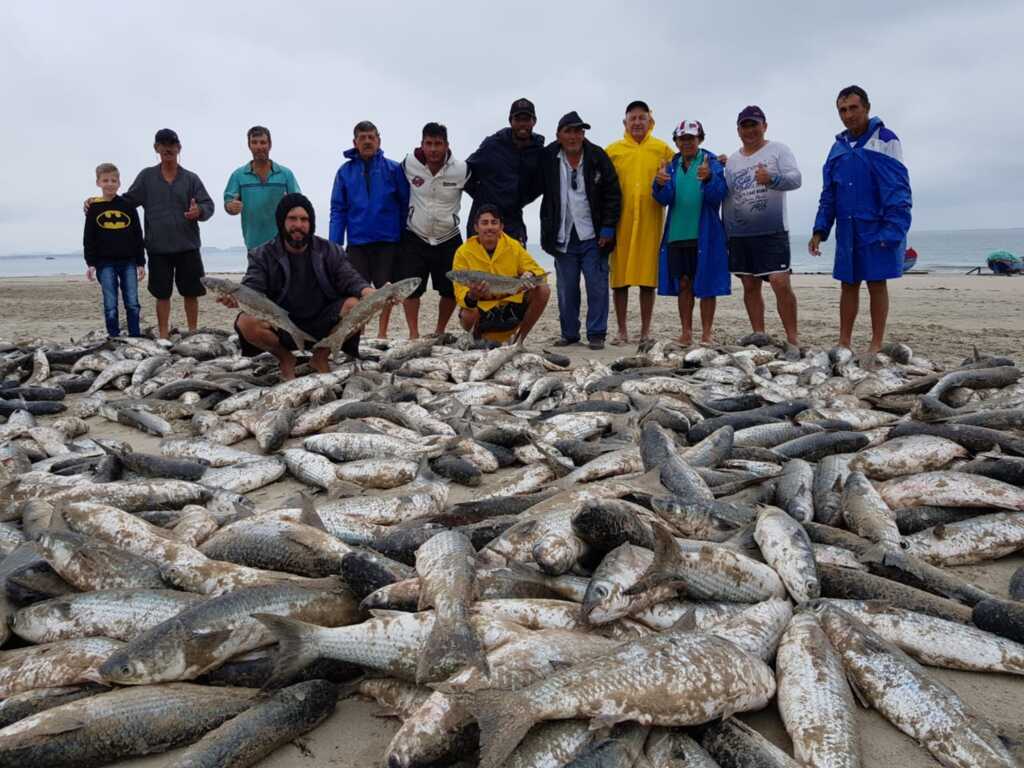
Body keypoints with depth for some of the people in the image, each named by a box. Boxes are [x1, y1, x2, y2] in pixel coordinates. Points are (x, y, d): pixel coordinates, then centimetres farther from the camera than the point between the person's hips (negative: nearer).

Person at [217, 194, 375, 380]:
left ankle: (321, 358, -1)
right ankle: (285, 359, 3)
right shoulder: (263, 255, 0)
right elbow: (251, 289, -12)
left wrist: (369, 292, -31)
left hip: (322, 325, 1)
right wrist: (235, 298, -38)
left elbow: (351, 280, -6)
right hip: (282, 328, 0)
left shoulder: (330, 252, 3)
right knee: (245, 323, -29)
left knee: (355, 304, -26)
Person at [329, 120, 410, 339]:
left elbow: (405, 204, 3)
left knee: (385, 286, 3)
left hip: (388, 240, -1)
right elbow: (338, 210, 4)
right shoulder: (345, 172, 5)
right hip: (357, 241, 1)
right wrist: (334, 244, -3)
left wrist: (406, 237, -1)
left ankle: (382, 332, 16)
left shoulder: (393, 169, 1)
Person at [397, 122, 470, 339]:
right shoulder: (410, 163, -10)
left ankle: (440, 331, 25)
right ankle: (413, 334, 6)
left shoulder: (461, 170, -12)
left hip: (448, 239, 1)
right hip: (415, 237, 0)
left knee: (451, 289, 4)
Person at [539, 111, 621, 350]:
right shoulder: (548, 158, 2)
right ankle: (569, 333, 18)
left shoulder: (597, 157, -1)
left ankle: (596, 334, 7)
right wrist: (547, 228, 1)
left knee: (597, 286, -1)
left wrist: (608, 228, -7)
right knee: (566, 289, 7)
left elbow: (613, 194, -1)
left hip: (593, 238, -1)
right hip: (563, 238, 2)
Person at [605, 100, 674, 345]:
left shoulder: (662, 148, 10)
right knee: (619, 277, 1)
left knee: (648, 277, 2)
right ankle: (622, 331, 10)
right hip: (621, 221, 0)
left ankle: (645, 330, 11)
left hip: (650, 221, 0)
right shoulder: (613, 150, 9)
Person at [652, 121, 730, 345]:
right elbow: (664, 199, 0)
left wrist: (708, 178, -33)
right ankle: (686, 333, 13)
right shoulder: (672, 166, 11)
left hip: (704, 235, -4)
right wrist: (660, 184, -22)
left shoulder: (712, 163, 0)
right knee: (683, 284, 8)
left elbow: (719, 195, -13)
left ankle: (706, 334, 4)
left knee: (706, 285, -1)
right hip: (676, 234, 4)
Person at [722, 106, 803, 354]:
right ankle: (758, 333, 20)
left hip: (772, 232, -5)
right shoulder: (732, 160, 15)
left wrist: (771, 179, -32)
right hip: (738, 234, 5)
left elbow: (795, 179, -13)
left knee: (781, 283, -13)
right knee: (750, 286, 9)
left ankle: (793, 340, -9)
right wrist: (724, 230, 18)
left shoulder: (778, 150, 1)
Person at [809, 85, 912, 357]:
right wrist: (820, 230, 6)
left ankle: (877, 345, 8)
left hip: (877, 229, -5)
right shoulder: (838, 147, 12)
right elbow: (828, 194, 15)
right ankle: (844, 342, 15)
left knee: (877, 283, 1)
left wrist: (892, 230, -19)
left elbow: (898, 189, -10)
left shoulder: (884, 140, -5)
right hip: (847, 229, 5)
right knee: (848, 284, 8)